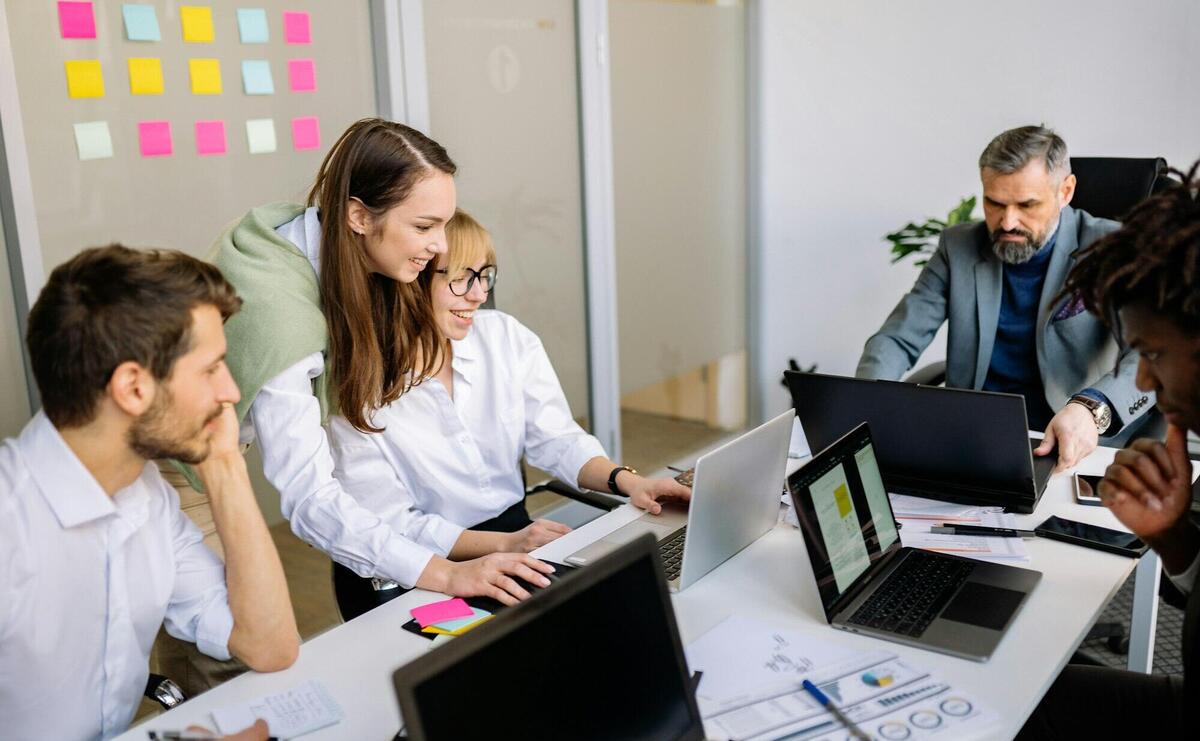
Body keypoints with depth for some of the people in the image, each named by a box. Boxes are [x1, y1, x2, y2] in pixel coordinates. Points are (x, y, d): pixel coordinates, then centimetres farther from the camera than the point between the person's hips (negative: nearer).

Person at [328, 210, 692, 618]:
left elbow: (557, 440, 1)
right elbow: (391, 525, -15)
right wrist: (504, 544, -26)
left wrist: (626, 480, -18)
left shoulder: (508, 337, -1)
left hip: (515, 531, 5)